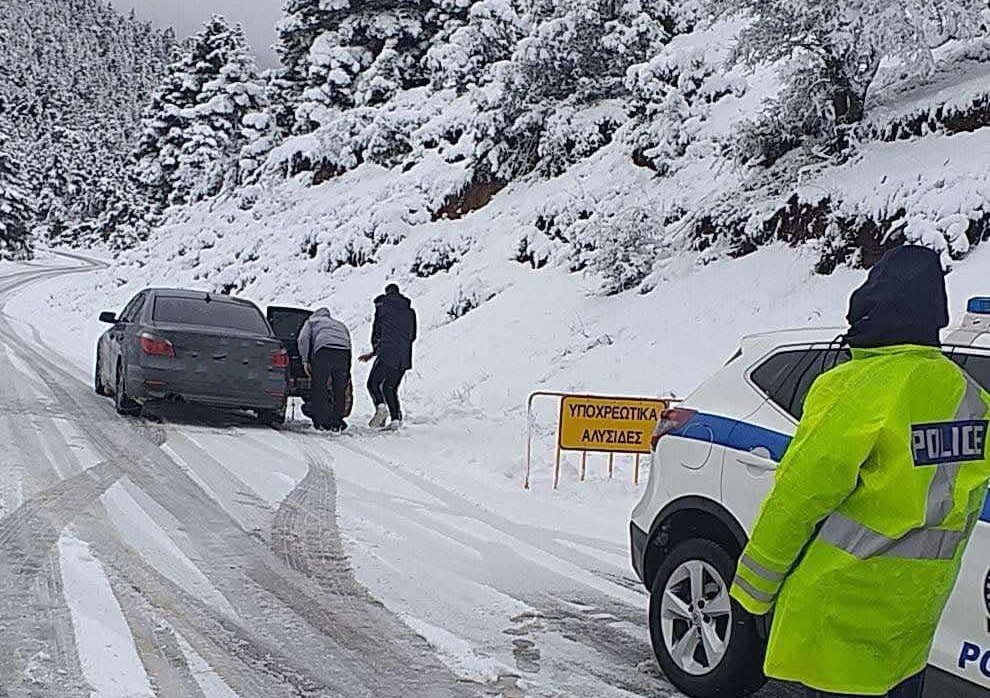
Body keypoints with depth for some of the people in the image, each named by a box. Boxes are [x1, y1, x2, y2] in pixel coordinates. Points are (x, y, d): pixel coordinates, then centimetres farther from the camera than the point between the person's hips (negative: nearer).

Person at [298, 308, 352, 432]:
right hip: (343, 351, 4)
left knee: (319, 387, 2)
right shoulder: (341, 324, 39)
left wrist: (305, 360, 8)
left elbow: (303, 338, 9)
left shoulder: (311, 321, 29)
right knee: (339, 390, 11)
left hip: (324, 349, -4)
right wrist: (348, 374, 30)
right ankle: (337, 422, 11)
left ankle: (322, 422, -3)